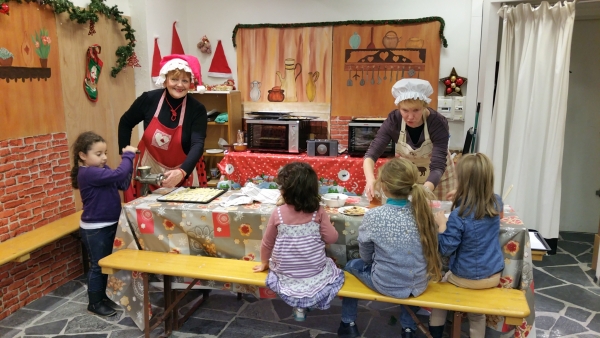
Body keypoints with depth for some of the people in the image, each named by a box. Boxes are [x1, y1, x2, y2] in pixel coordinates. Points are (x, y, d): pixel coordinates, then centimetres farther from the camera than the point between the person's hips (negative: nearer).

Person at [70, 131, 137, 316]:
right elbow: (118, 175, -35)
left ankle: (102, 297, 35)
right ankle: (94, 303, 21)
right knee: (97, 266, 5)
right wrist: (128, 155, -22)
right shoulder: (88, 173, -24)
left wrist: (129, 160, -7)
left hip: (108, 225, 9)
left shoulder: (101, 169, 5)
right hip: (94, 229, -9)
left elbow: (123, 184, 2)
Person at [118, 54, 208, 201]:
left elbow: (197, 144, -26)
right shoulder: (149, 99, -10)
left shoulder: (197, 110, -15)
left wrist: (182, 172, -42)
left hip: (184, 173, -1)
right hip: (148, 170, 2)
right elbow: (125, 123, 7)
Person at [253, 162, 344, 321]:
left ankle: (299, 303, 18)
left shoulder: (278, 213, -12)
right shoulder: (318, 212, -14)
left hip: (285, 273, 1)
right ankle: (305, 301, 14)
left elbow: (267, 242, 0)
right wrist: (328, 224, 12)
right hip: (314, 271, -1)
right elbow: (331, 238, -9)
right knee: (335, 273, 29)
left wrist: (264, 263, 18)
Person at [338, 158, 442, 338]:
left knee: (352, 266, 25)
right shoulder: (423, 211, -13)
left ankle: (348, 324, 34)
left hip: (387, 285, -3)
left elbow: (366, 256, -8)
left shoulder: (373, 216, -23)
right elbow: (430, 250, 3)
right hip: (418, 285, 3)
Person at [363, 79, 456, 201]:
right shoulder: (393, 120, -24)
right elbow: (371, 154, -28)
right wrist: (370, 180, -48)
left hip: (437, 178, -1)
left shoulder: (438, 123, -30)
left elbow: (437, 167, -36)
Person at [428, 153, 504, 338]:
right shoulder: (496, 203, -9)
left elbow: (446, 249, -19)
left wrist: (442, 224, -8)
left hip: (467, 278, -4)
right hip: (493, 276, 5)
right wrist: (460, 198, 19)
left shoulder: (459, 215, -27)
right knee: (477, 315, 27)